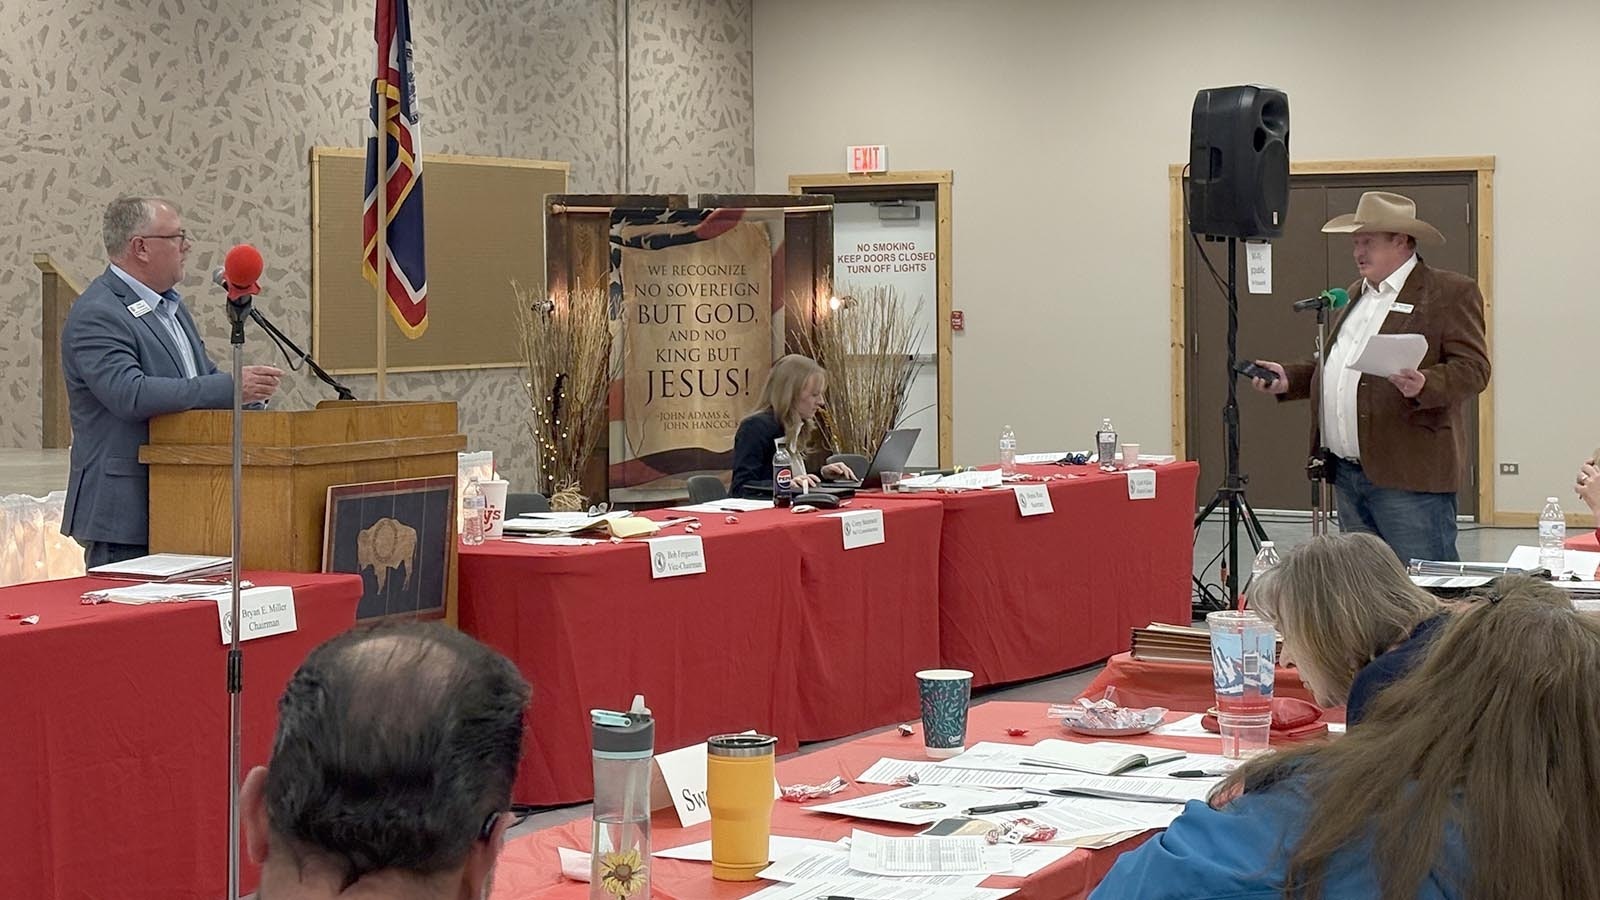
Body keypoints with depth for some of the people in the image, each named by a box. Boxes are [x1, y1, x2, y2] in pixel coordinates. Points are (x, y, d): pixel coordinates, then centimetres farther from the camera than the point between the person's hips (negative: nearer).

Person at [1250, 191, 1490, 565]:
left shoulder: (1451, 293, -4)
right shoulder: (1357, 294, 21)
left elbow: (1473, 369, -12)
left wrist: (1425, 385, -29)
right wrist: (1289, 379, 12)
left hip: (1409, 475, -8)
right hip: (1347, 473, 8)